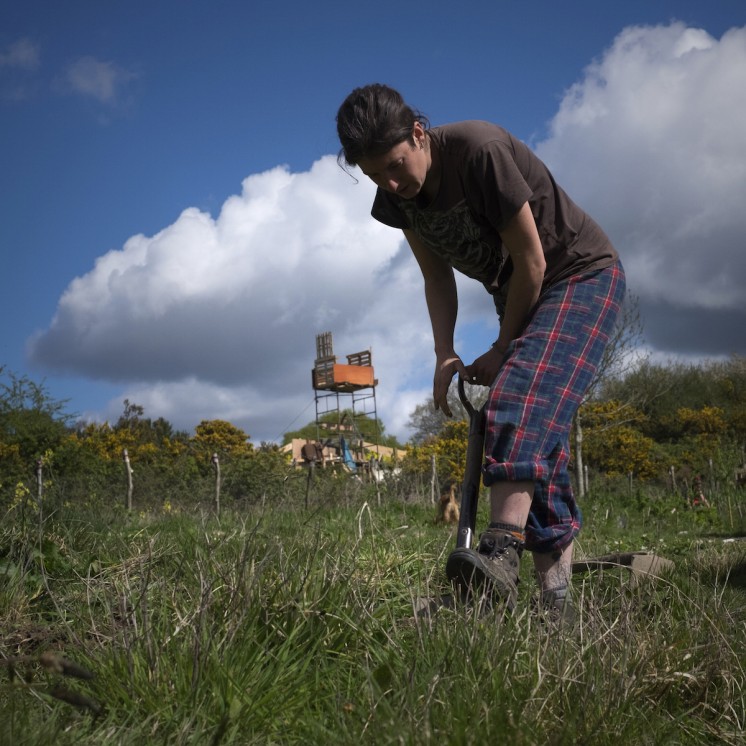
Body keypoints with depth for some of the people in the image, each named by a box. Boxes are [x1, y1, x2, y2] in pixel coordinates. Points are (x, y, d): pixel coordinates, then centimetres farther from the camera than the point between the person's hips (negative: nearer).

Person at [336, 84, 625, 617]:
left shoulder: (479, 151, -29)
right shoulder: (397, 197, -6)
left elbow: (531, 263, -24)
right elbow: (438, 278, 5)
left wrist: (500, 351, -14)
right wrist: (445, 356, -8)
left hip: (582, 274, -7)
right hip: (519, 295, 7)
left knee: (527, 393, -31)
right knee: (541, 436, -3)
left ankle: (502, 550, -43)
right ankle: (556, 597, -6)